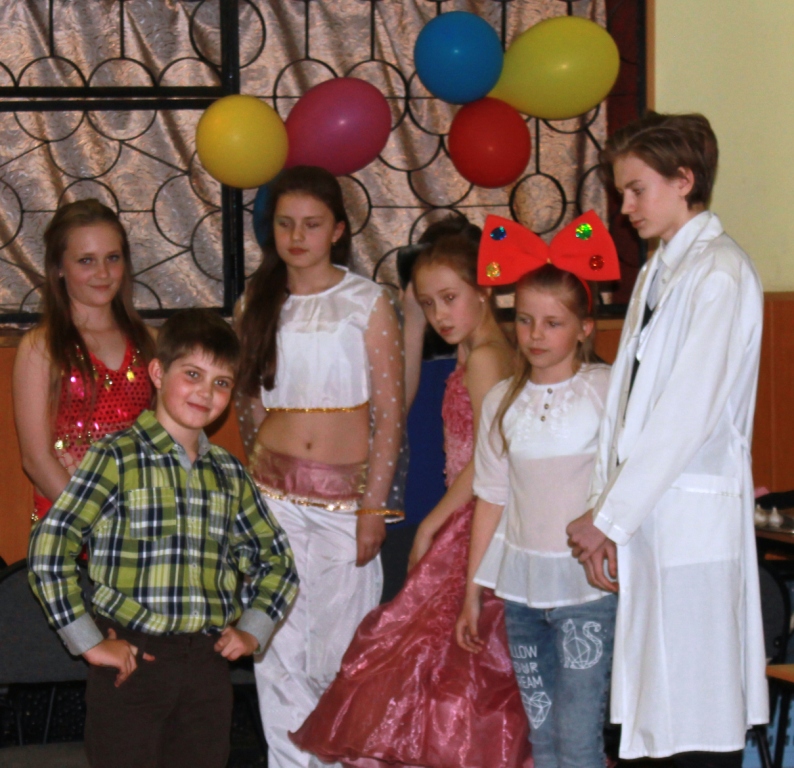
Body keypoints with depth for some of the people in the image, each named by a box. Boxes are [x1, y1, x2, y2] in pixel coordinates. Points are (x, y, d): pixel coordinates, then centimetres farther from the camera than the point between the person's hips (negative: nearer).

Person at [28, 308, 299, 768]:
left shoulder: (230, 475, 12)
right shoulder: (117, 458, -5)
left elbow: (277, 559, 24)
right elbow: (49, 549, -11)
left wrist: (252, 630, 11)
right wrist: (89, 642, -10)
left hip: (208, 666, 5)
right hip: (132, 661, -5)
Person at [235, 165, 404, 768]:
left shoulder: (367, 303, -1)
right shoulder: (260, 304, 10)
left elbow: (389, 412, -3)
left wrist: (374, 507, -8)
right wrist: (260, 460, 8)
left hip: (346, 496, -3)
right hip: (277, 496, 3)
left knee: (341, 649, 0)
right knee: (280, 649, 0)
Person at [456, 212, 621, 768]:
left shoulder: (605, 390, -5)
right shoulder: (502, 401, 7)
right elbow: (492, 498, 10)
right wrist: (473, 591, 11)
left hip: (588, 583, -4)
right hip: (522, 584, 4)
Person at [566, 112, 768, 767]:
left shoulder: (720, 273, -11)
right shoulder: (660, 271, 16)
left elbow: (688, 412, -16)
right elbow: (633, 401, 12)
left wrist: (610, 516, -13)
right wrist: (605, 513, 4)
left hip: (692, 515, -8)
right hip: (644, 508, 8)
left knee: (700, 706, -3)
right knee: (663, 693, 11)